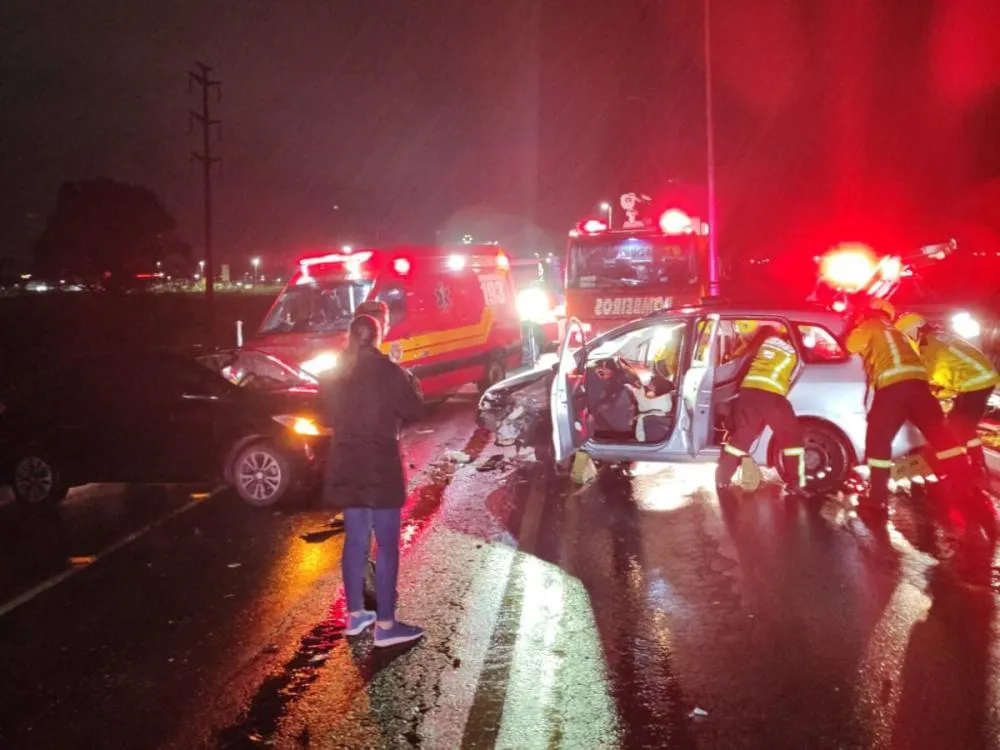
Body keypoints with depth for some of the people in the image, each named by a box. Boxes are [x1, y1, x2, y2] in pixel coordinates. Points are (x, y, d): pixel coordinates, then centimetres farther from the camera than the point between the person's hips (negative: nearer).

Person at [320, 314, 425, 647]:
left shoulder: (333, 375, 4)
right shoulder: (388, 371, -12)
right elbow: (413, 410, -3)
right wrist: (403, 380, 12)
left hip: (345, 467, 6)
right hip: (381, 466, -6)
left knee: (355, 540, 16)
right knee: (387, 545, 0)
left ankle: (355, 615, 24)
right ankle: (385, 625, 1)